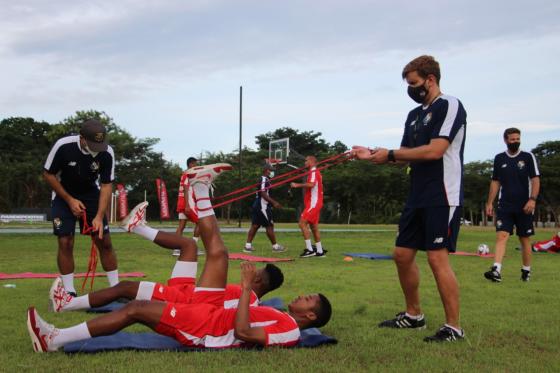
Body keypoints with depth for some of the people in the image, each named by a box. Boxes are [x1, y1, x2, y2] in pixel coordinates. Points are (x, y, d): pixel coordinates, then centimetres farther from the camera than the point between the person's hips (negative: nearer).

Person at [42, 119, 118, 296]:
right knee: (65, 242, -10)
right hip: (64, 195, -2)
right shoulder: (63, 146, -28)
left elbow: (106, 185, -16)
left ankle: (116, 288, 7)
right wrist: (70, 200, -18)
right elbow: (48, 175, -14)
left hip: (91, 194, 2)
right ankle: (69, 292, -1)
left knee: (104, 241, -3)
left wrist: (99, 216, -26)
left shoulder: (107, 153, -24)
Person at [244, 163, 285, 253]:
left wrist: (274, 202, 25)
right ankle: (275, 246, 6)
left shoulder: (265, 179, 18)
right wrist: (274, 202, -22)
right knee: (269, 226, -2)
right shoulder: (264, 179, -14)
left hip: (257, 205, 10)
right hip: (262, 206, -10)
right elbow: (263, 194, -22)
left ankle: (248, 245, 6)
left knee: (255, 225, 7)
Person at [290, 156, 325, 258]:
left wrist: (298, 185, -23)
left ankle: (309, 249, -18)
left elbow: (311, 184, -29)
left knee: (302, 223, -15)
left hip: (313, 203, -11)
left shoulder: (313, 172, -11)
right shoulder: (316, 172, 22)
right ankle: (320, 251, 14)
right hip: (315, 203, 11)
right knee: (314, 226, 12)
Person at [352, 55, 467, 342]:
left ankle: (453, 327, -2)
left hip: (442, 197, -9)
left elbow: (434, 151, -19)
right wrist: (372, 155, 4)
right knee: (402, 254, 11)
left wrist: (390, 154, -12)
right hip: (417, 197, 9)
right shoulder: (415, 114, 17)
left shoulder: (449, 106, -9)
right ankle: (413, 315, 25)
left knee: (437, 258, -11)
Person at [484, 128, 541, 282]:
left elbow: (535, 180, -4)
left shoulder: (528, 157, 0)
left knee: (525, 239, 7)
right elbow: (495, 182, 13)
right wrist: (490, 202, 7)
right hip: (505, 206, 1)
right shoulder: (499, 158, 8)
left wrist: (532, 199, -17)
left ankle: (526, 271, 20)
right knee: (501, 236, -13)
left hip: (524, 207, -1)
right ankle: (496, 270, -23)